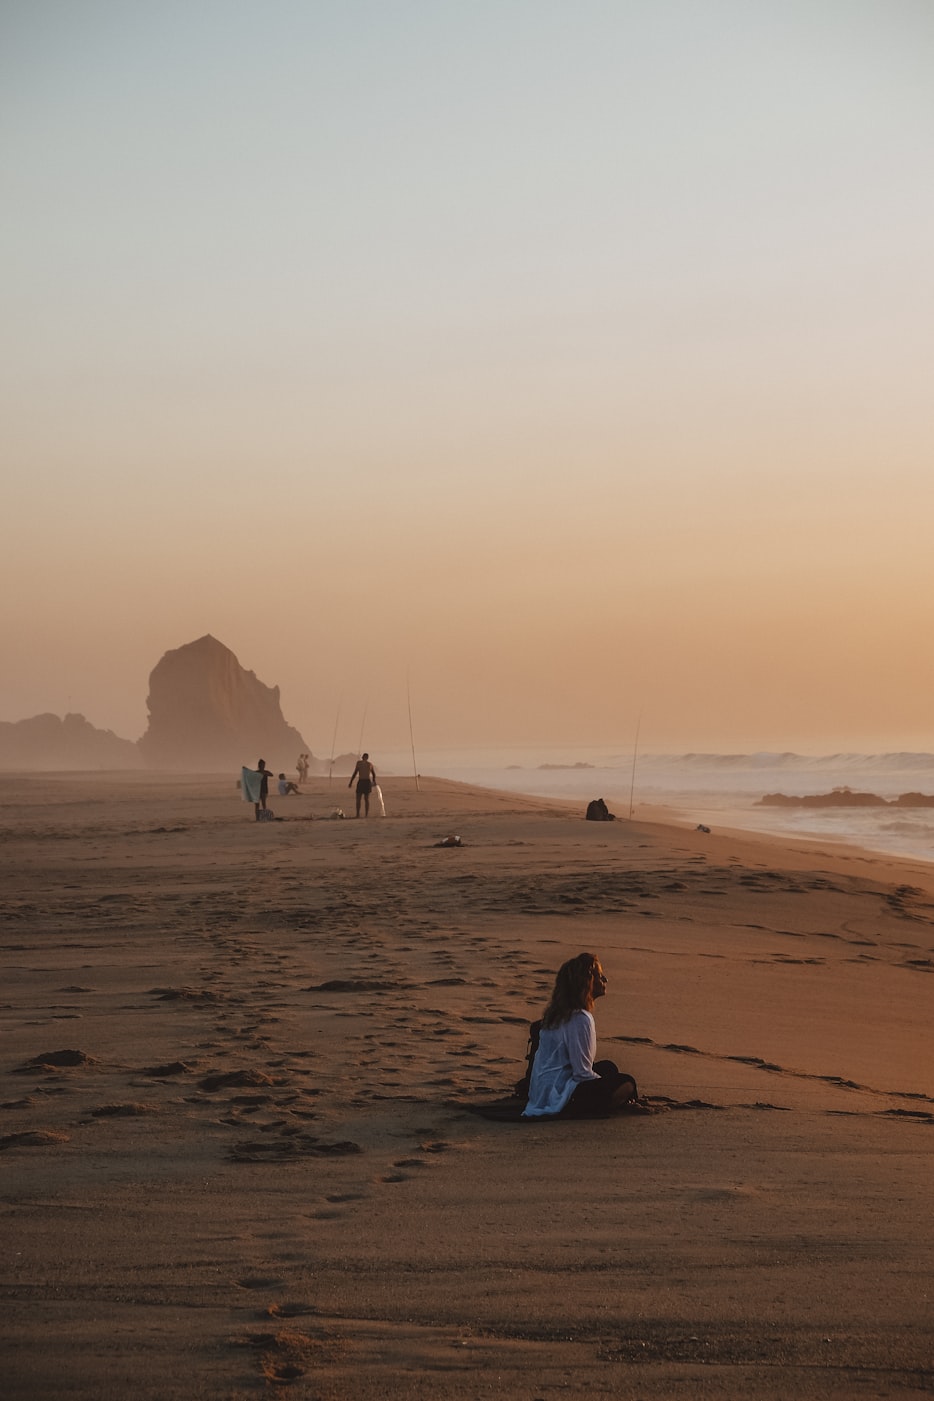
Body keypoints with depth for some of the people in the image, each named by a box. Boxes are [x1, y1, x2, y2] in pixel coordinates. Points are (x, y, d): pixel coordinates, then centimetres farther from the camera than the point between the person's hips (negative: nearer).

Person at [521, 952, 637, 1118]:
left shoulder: (558, 1012, 8)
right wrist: (607, 1085, -3)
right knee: (626, 1083, -5)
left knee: (608, 1067, 23)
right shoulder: (580, 1019, -21)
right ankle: (573, 1112, -14)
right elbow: (583, 1073, -20)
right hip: (558, 1097, -10)